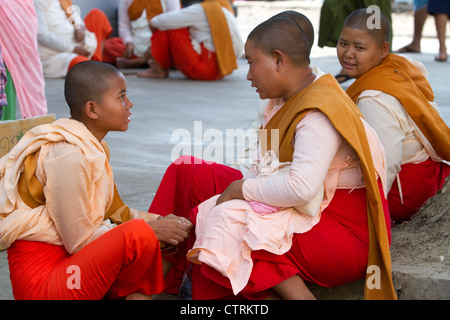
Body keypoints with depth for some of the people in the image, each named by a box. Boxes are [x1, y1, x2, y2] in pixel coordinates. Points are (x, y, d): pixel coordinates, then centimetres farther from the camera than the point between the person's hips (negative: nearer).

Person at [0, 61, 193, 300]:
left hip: (69, 261, 9)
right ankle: (127, 294, 2)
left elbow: (115, 211, 18)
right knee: (140, 235, -27)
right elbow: (80, 241, -20)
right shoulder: (68, 156, -22)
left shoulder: (95, 147, 8)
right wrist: (150, 228, -12)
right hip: (42, 281, -9)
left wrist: (158, 221, 0)